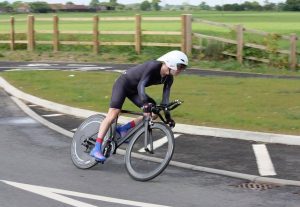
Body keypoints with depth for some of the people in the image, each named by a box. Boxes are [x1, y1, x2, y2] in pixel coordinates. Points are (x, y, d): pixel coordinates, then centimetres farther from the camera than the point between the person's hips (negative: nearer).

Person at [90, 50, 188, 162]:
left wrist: (168, 116, -10)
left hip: (134, 90, 8)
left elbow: (165, 98, -3)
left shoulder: (168, 79, -6)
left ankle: (123, 129, 2)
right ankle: (96, 149, -21)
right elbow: (141, 85, -36)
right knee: (113, 113, -19)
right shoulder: (154, 66, -29)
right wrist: (144, 102, -49)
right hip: (123, 83, -8)